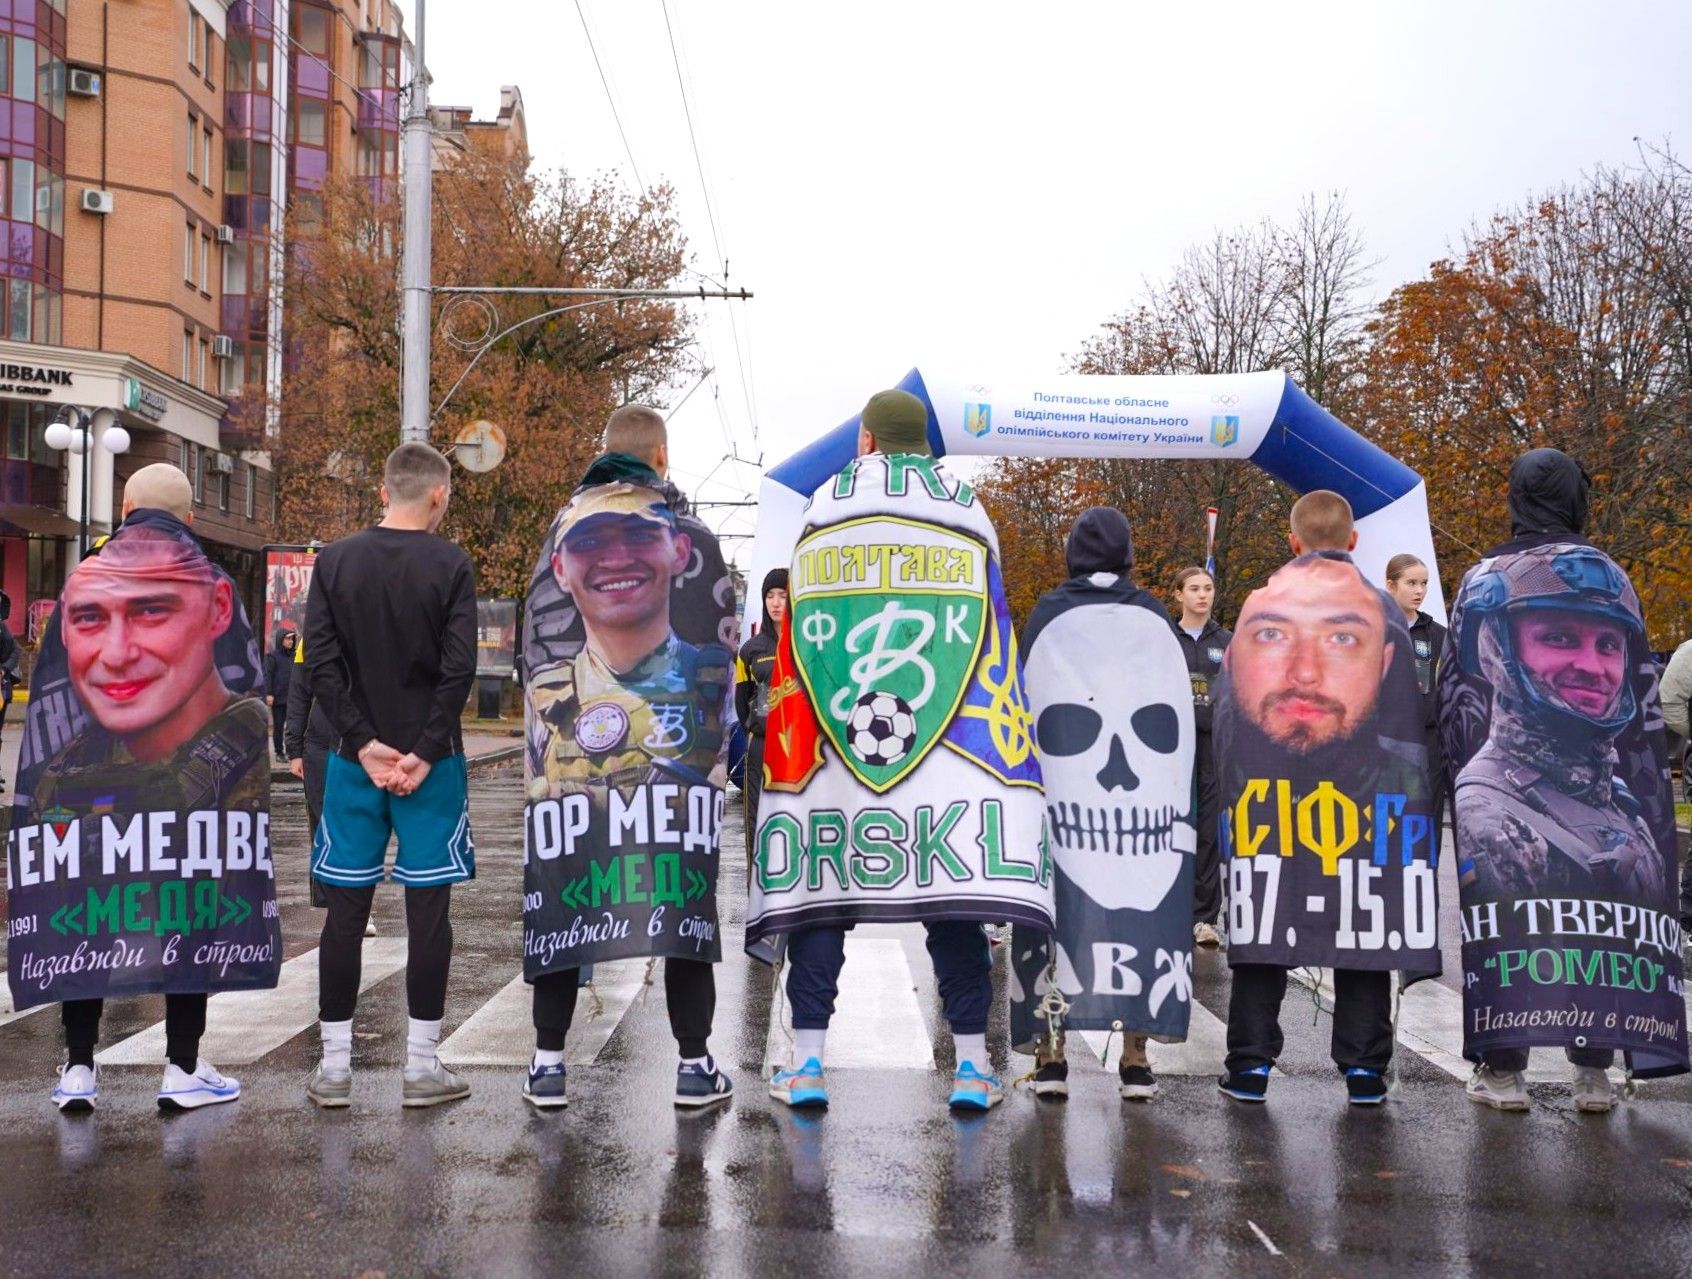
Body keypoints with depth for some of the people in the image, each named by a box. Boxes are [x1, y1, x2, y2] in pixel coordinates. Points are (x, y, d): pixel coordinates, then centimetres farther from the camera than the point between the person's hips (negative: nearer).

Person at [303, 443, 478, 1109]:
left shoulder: (334, 561, 4)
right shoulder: (449, 564, -4)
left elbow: (321, 663, -2)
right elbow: (458, 668, -11)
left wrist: (365, 744, -3)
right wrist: (425, 754, -8)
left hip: (354, 759, 3)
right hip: (430, 759, -3)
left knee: (345, 907, 8)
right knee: (428, 908, 3)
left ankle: (335, 1067, 12)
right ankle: (422, 1066, 7)